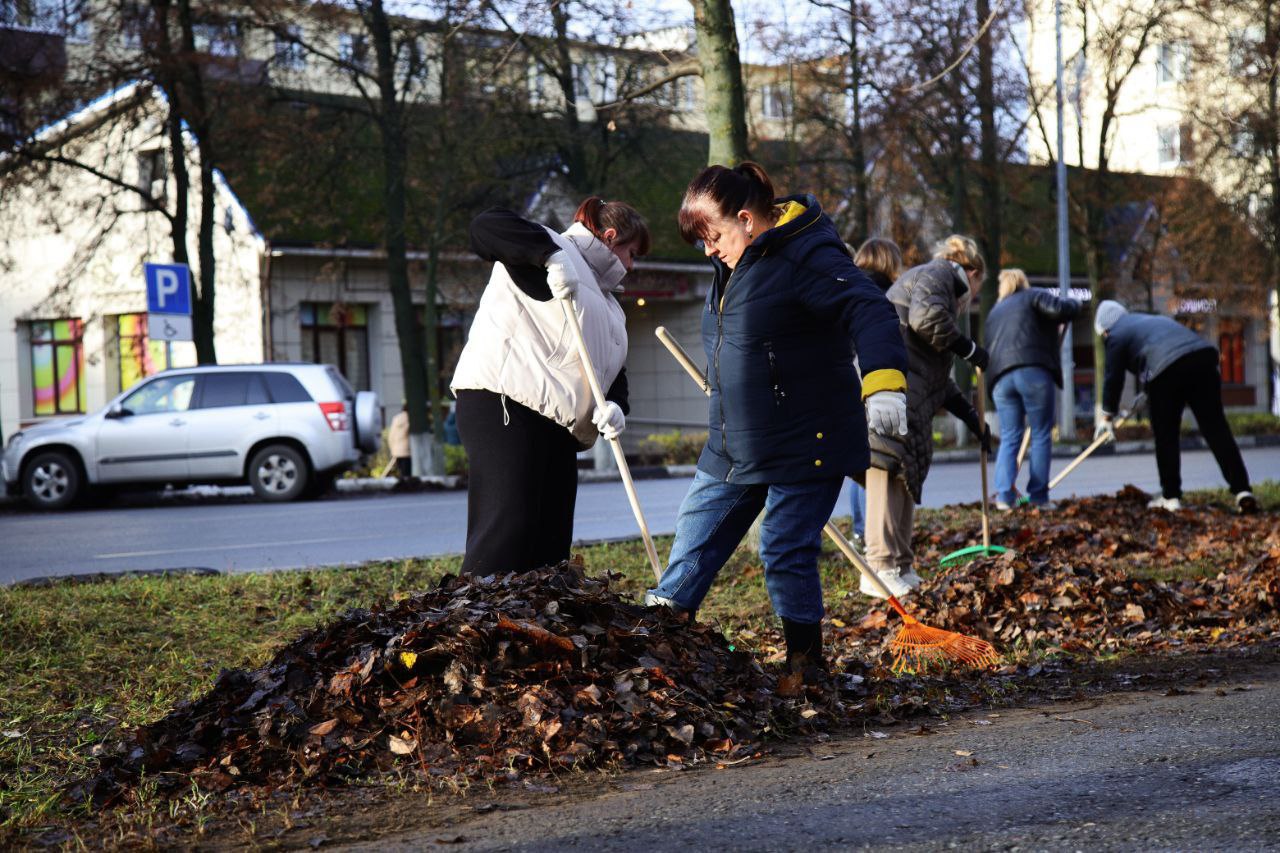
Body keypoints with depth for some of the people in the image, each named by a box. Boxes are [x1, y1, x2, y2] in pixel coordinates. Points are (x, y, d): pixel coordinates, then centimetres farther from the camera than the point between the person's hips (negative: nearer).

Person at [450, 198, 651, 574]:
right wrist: (550, 258, -25)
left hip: (559, 424, 10)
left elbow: (612, 373, 22)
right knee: (507, 530, -19)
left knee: (552, 542, 5)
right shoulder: (557, 246, 4)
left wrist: (613, 405, -2)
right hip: (503, 402, -9)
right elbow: (488, 226, -12)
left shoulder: (608, 303, 30)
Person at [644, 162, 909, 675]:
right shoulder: (738, 263, 10)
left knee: (787, 552, -3)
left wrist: (883, 381, -46)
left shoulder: (809, 256, -18)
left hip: (804, 447, -9)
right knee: (697, 534, 10)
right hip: (734, 444, 9)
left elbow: (869, 311, -31)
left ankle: (804, 659, 13)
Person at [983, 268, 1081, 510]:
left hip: (1001, 378, 5)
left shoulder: (994, 312, 29)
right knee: (1041, 435, 3)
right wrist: (1072, 304, 15)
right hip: (1034, 372, -5)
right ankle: (1038, 496, 0)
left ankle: (1004, 495, -6)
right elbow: (1059, 309, -6)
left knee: (1009, 437, 7)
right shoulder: (1034, 296, 13)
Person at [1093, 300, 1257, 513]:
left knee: (1166, 435, 9)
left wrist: (1107, 417, 23)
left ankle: (1171, 497, 12)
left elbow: (1114, 377, 13)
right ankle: (1242, 490, -6)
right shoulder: (1153, 320, 38)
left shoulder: (1117, 334, 15)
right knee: (1216, 428, 3)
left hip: (1167, 369, -6)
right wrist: (1148, 397, 48)